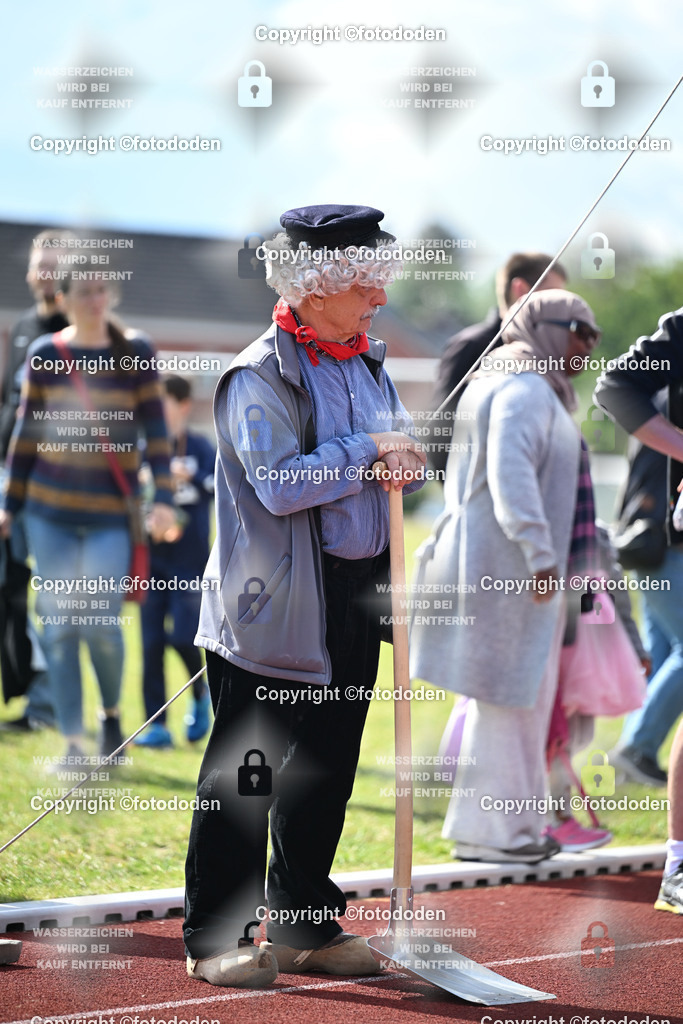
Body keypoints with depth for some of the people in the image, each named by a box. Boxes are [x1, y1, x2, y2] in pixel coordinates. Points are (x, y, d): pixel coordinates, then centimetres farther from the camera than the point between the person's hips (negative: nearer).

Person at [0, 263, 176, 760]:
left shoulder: (136, 354, -1)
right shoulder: (44, 355, 2)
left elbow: (156, 430, -1)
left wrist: (163, 498, -10)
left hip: (112, 514, -1)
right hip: (50, 513, 2)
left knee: (101, 623, -9)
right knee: (60, 626, 0)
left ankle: (112, 713, 20)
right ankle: (73, 741, 8)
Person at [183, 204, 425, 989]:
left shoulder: (366, 364, 11)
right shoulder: (260, 375, -14)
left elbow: (405, 453, 15)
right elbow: (279, 483, -23)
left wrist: (406, 462, -8)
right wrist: (368, 451, -16)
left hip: (353, 594, 8)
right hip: (272, 606, -8)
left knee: (327, 769, 13)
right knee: (242, 775, 0)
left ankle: (302, 928, 24)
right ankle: (213, 939, 8)